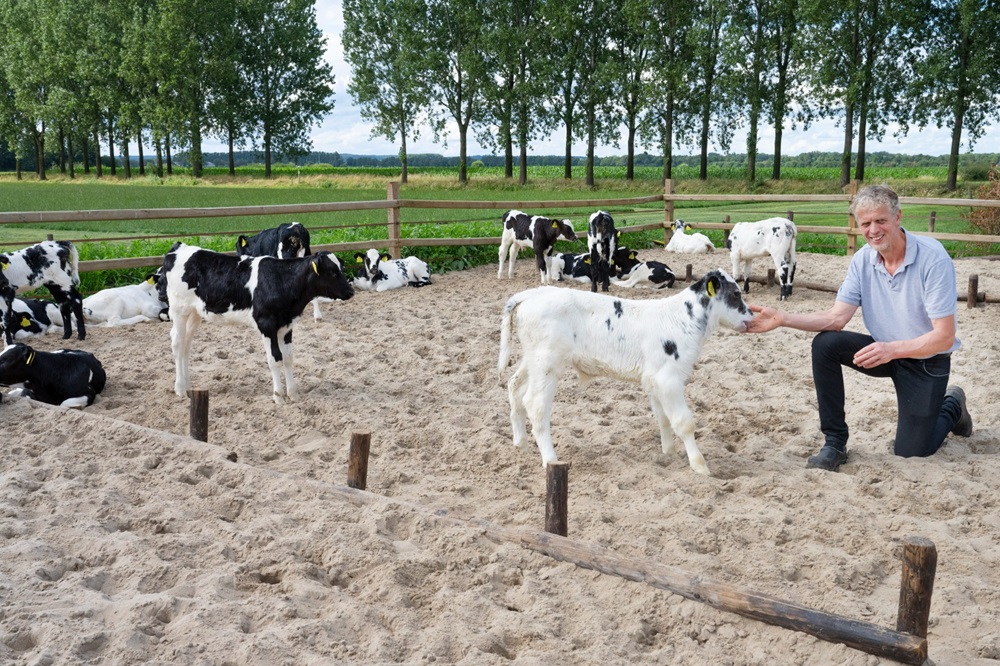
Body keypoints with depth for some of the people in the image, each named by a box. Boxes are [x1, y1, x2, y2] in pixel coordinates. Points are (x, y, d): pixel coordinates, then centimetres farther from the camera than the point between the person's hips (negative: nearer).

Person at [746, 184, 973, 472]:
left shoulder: (933, 258, -24)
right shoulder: (863, 260, -9)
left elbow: (944, 337, -25)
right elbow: (836, 318, -13)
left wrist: (892, 349, -39)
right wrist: (781, 318, -24)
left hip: (927, 360, -4)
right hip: (884, 350, 4)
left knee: (910, 452, -2)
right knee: (824, 344, -23)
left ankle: (952, 406, 31)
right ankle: (835, 442, -12)